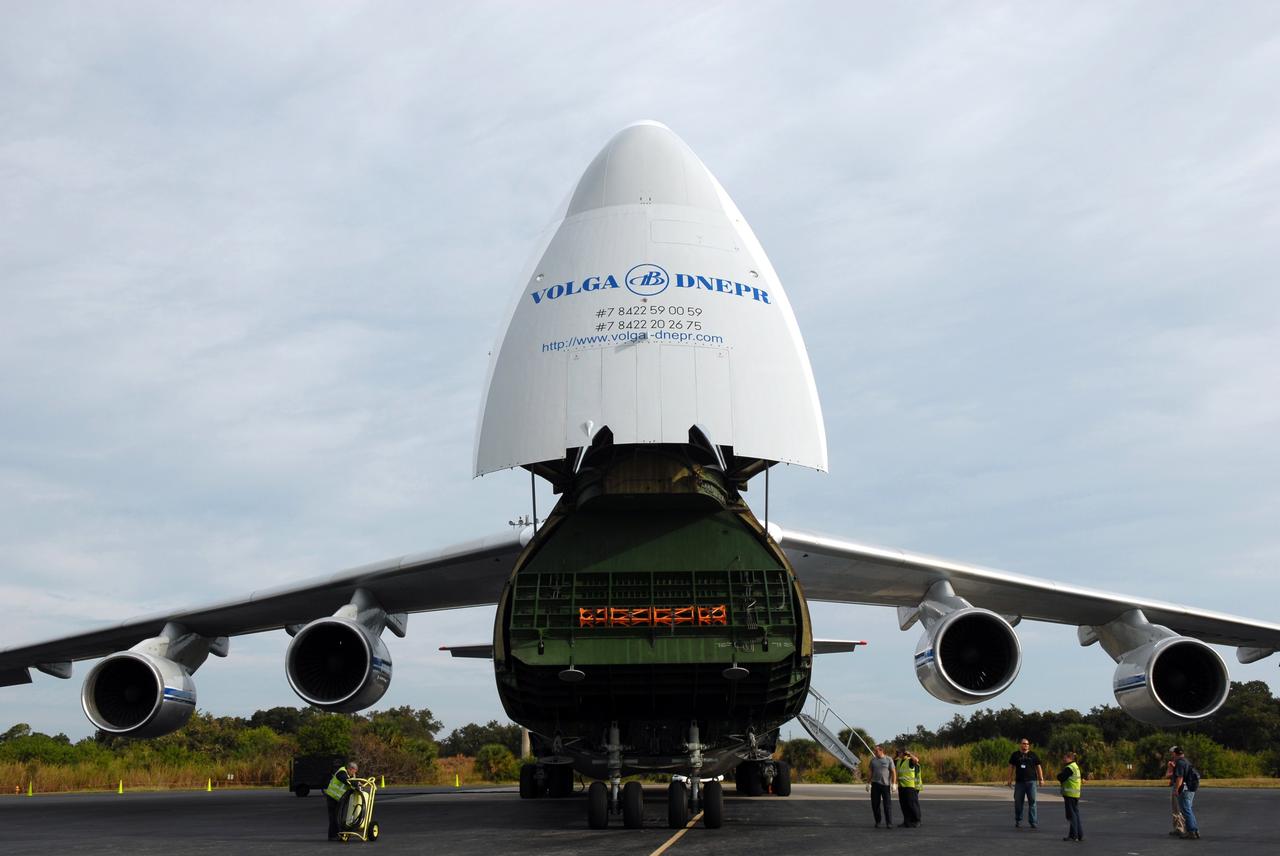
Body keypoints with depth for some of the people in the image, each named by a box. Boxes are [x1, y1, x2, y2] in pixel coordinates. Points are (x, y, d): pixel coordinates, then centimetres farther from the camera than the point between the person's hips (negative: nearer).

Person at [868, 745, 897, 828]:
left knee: (887, 804, -5)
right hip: (875, 784, 4)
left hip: (886, 784, -3)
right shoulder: (873, 760, 9)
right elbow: (871, 772, 13)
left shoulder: (889, 760, -2)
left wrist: (894, 784, -12)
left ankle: (889, 824, -3)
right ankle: (877, 822, 16)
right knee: (875, 804, 3)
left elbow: (893, 772, -4)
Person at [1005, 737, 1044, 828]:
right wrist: (1009, 779, 5)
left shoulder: (1032, 755, 9)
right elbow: (1011, 767, 9)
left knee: (1032, 801, -5)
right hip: (1019, 782, 1)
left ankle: (1033, 821, -3)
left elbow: (1038, 767, 11)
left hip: (1031, 781, -1)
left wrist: (1041, 779, 6)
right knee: (1018, 801, 4)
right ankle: (1018, 820, 17)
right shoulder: (1015, 755, 8)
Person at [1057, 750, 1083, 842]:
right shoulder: (1076, 767, 15)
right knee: (1076, 814, 13)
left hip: (1070, 794, -9)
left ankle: (1073, 835, -3)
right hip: (1076, 794, 9)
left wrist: (1059, 773, -1)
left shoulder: (1069, 768, -16)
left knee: (1071, 815, -5)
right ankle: (1080, 835, 15)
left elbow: (1061, 778, -17)